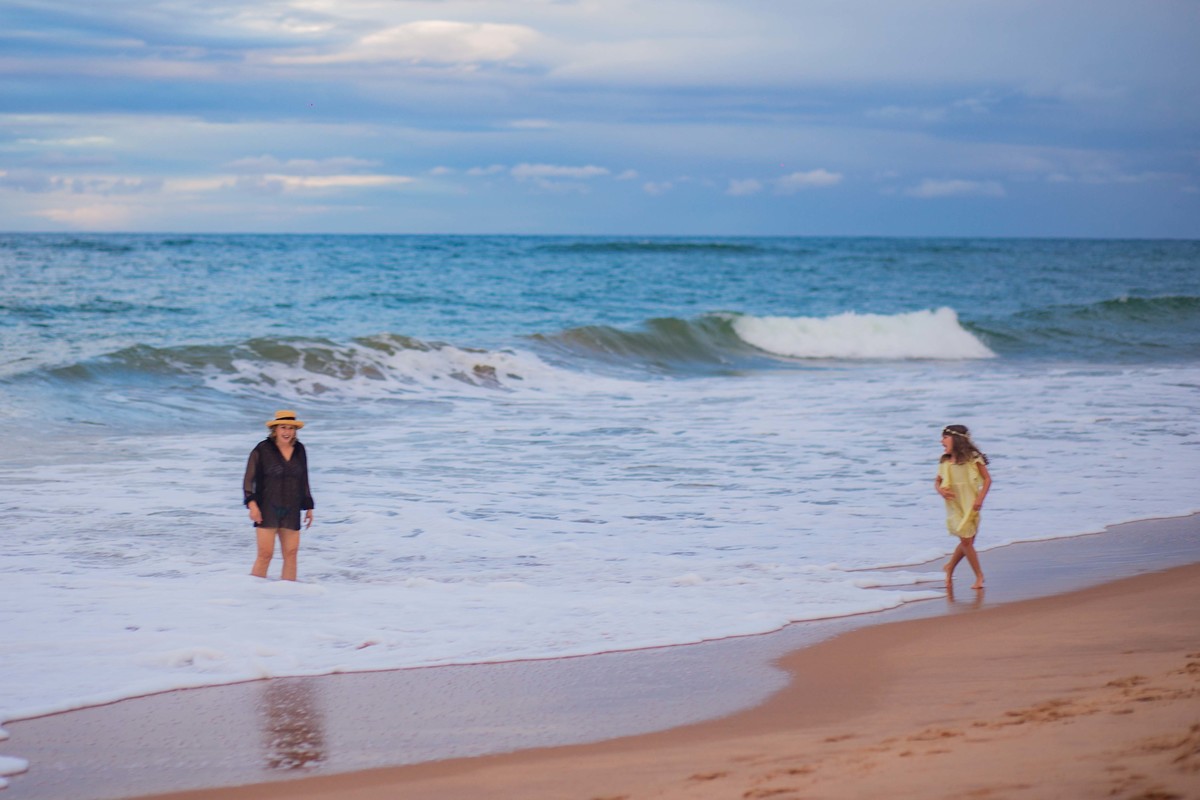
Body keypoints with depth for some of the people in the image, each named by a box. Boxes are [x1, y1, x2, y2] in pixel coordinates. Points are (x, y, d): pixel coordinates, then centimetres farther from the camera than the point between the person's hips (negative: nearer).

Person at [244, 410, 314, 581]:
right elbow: (249, 479, -3)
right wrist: (252, 503, -15)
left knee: (291, 553, 0)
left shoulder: (299, 451, 10)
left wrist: (308, 507, 17)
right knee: (265, 554, -10)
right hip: (267, 509, -4)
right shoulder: (262, 450, -4)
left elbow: (303, 481, 18)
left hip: (291, 511, 4)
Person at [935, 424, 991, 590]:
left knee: (967, 541, 2)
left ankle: (950, 567, 24)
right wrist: (940, 490, -11)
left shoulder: (973, 458, -8)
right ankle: (979, 575, 6)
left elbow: (987, 479, -4)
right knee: (966, 540, -5)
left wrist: (980, 498, -14)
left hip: (970, 506, -1)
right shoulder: (945, 462, 2)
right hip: (955, 506, 1)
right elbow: (937, 481, 12)